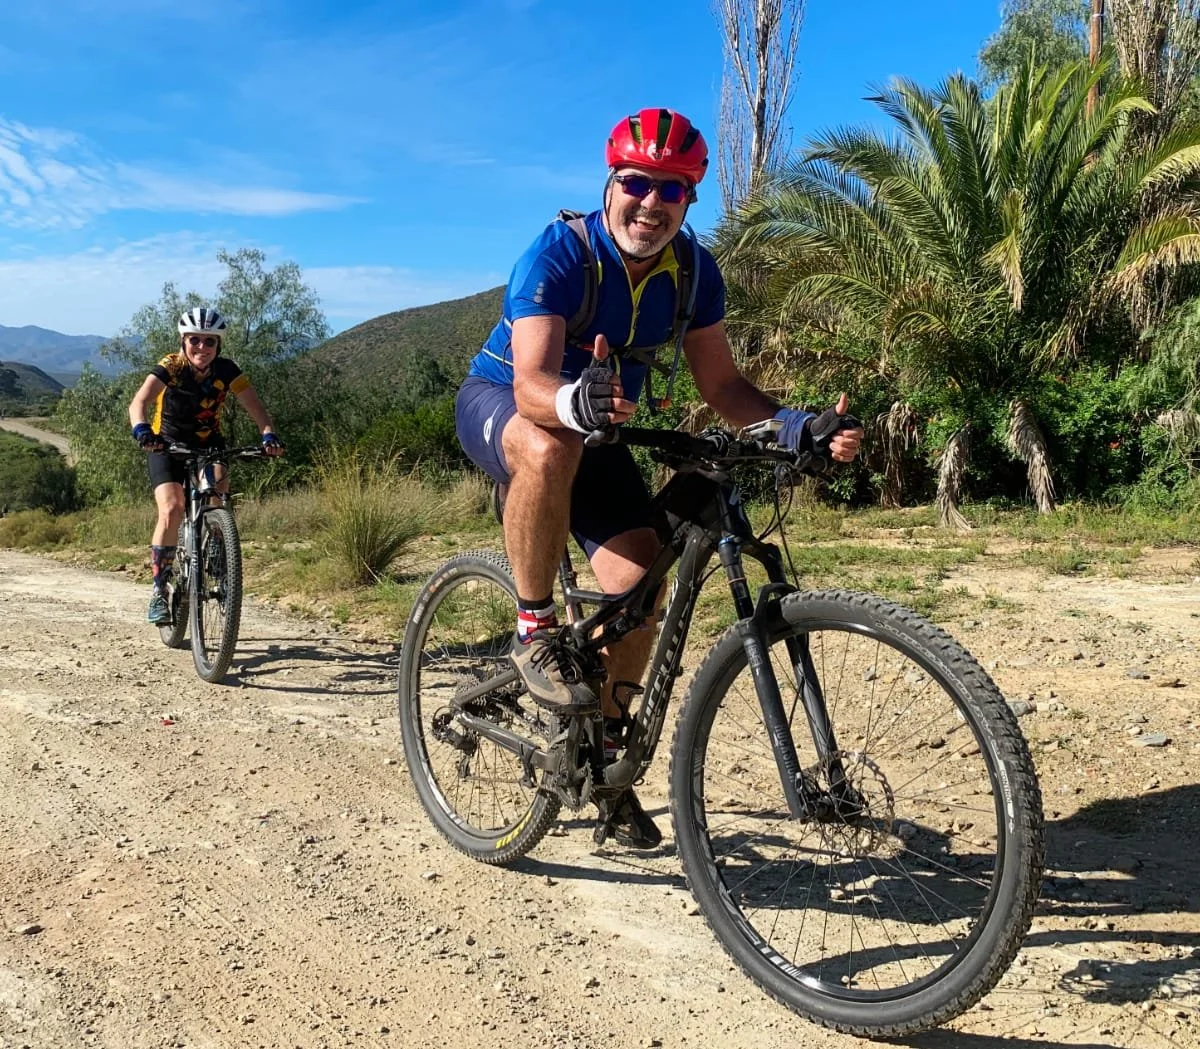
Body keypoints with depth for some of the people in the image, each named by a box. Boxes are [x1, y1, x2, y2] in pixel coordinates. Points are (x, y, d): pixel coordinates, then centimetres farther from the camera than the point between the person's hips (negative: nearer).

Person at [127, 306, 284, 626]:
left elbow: (254, 406, -23)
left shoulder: (226, 370, -16)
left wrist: (268, 435, -43)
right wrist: (141, 430, -58)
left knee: (219, 485, -27)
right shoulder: (170, 368, -23)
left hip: (208, 443, 2)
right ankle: (158, 590, -12)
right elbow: (139, 402, -37)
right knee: (171, 509, -23)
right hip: (169, 444, -2)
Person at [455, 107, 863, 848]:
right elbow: (531, 384, -38)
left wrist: (801, 427, -27)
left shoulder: (693, 270, -11)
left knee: (641, 578, -14)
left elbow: (721, 383, -10)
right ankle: (535, 630, -20)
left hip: (597, 426, 5)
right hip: (498, 402, -4)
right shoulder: (558, 254, -26)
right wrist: (577, 401, -61)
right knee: (551, 449, -42)